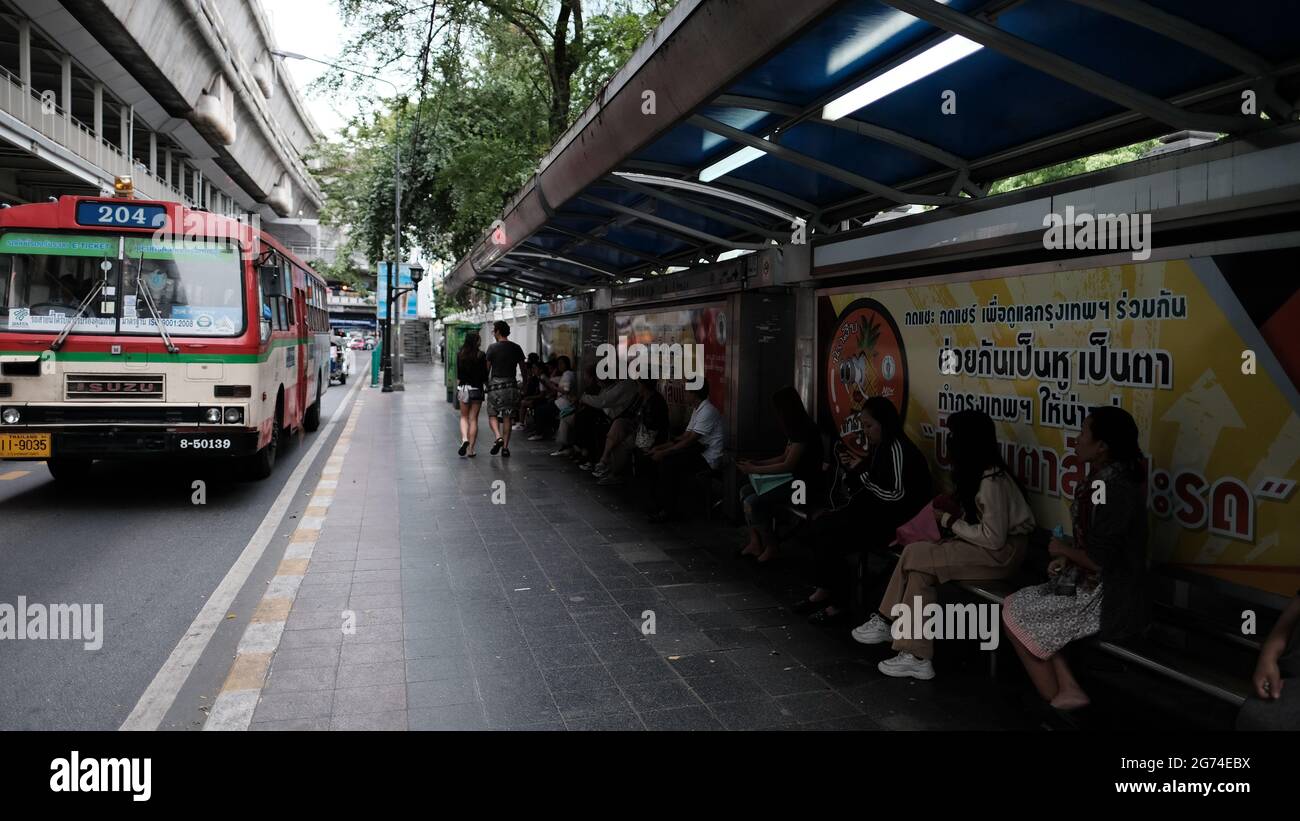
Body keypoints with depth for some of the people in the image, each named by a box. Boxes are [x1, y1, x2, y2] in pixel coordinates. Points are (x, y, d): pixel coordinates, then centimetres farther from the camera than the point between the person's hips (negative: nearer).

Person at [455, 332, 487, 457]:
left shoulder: (460, 355, -1)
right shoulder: (481, 355, -9)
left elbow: (458, 375, 2)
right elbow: (484, 375, -7)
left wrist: (458, 389, 13)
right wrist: (488, 386, 9)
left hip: (463, 388, 2)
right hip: (477, 389, -2)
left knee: (464, 417, 16)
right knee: (473, 419, 4)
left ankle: (464, 439, -10)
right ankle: (471, 449, 4)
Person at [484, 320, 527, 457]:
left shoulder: (492, 347, -5)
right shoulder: (516, 348, 6)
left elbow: (487, 368, -2)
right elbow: (523, 369, 9)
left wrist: (486, 383, 12)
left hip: (495, 385, -3)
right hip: (511, 385, 3)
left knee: (492, 415, 7)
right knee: (507, 418, 6)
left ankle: (498, 437, -17)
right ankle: (505, 447, 5)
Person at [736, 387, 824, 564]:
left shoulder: (804, 430, -20)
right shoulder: (794, 427, 11)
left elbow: (787, 465, -21)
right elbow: (784, 457, 18)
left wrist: (754, 470, -15)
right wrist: (757, 463, 9)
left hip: (805, 483, -11)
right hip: (792, 478, 11)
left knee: (754, 502, -21)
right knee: (746, 491, 5)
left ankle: (771, 547, -4)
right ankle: (755, 542, 2)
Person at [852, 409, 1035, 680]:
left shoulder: (992, 481, -22)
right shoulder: (977, 472, 7)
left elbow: (994, 538, -23)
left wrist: (949, 522, -14)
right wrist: (949, 511, -5)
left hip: (1002, 551, -9)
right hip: (986, 543, 9)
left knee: (914, 557, -17)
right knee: (920, 570, -12)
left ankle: (887, 622, -2)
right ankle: (916, 655, -11)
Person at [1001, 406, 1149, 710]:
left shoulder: (1115, 489, -24)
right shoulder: (1103, 477, 7)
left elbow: (1101, 561, -25)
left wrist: (1064, 550, -8)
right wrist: (1067, 558, 3)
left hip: (1107, 596, -10)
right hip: (1092, 583, 10)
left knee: (1014, 614, -2)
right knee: (1017, 605, 7)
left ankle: (1055, 700, 11)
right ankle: (1067, 691, 6)